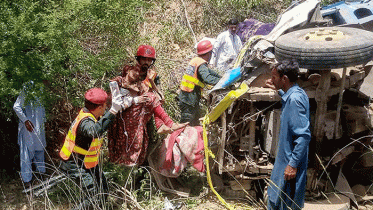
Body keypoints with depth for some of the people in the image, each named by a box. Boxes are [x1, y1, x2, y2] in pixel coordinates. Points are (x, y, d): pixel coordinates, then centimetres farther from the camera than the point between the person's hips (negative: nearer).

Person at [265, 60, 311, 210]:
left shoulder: (295, 99, -24)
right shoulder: (295, 94, 5)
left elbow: (304, 135, -27)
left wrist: (293, 164, -25)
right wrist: (279, 90, 26)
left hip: (291, 163, -10)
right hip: (284, 159, 10)